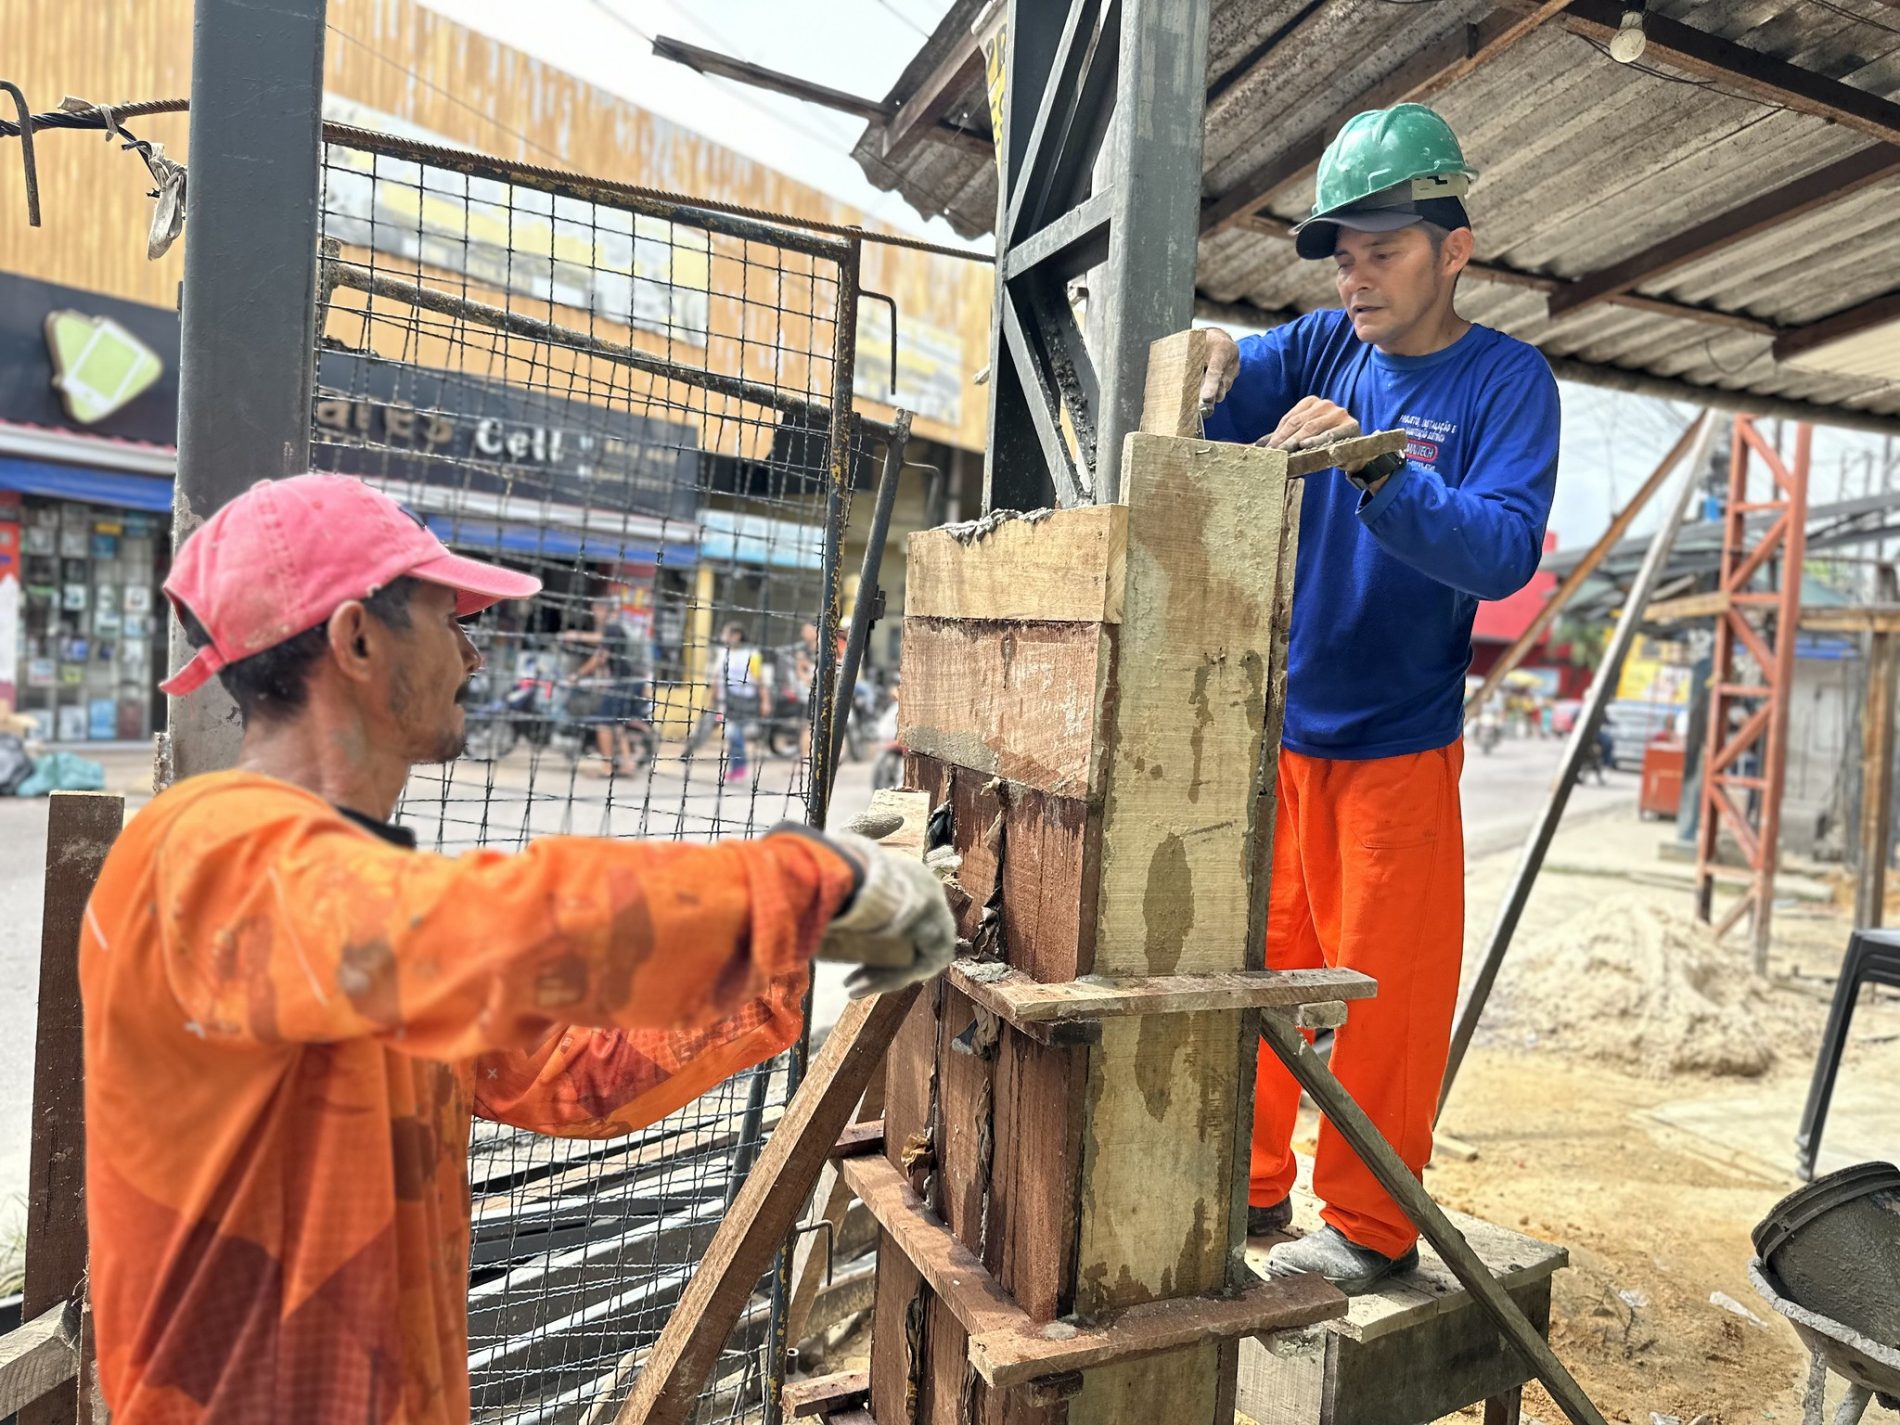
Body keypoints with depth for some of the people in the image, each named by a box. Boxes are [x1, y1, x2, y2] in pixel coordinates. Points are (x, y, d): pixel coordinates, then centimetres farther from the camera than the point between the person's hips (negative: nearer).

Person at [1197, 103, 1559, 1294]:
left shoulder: (1506, 380, -6)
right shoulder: (1326, 347, 7)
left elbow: (1505, 551, -19)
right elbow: (1221, 379, -1)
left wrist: (1372, 467, -32)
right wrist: (1207, 369, -24)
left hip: (1394, 745, -4)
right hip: (1271, 728, 5)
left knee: (1384, 993, 2)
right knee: (1257, 968, 12)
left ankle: (1372, 1226, 19)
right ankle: (1249, 1184, 28)